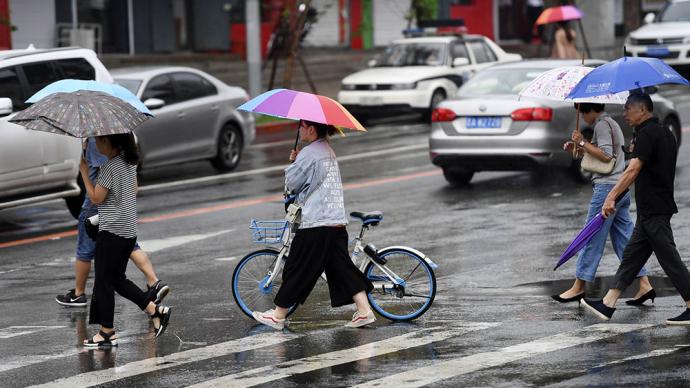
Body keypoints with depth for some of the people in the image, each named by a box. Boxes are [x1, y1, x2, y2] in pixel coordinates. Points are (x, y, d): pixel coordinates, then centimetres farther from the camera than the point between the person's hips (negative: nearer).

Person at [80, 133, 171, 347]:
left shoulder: (110, 167, -19)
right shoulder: (129, 162, 9)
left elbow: (96, 198, -15)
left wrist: (84, 172, -9)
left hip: (111, 232, -9)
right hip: (129, 231, 9)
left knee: (104, 282, 0)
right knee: (117, 279, 17)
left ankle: (107, 333, 4)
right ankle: (156, 310, 12)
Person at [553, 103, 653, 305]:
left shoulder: (602, 125, -9)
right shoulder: (612, 123, 22)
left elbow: (606, 155, -20)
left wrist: (583, 142, -13)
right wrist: (578, 147, 15)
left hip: (607, 187, -10)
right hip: (620, 188, 10)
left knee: (592, 237, -4)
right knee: (624, 238, 7)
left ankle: (578, 287, 0)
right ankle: (644, 285, 0)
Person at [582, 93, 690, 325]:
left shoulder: (646, 133, -16)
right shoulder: (666, 133, 15)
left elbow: (633, 169, -27)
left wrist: (611, 197, -31)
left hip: (653, 211, -10)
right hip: (653, 209, 10)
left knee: (669, 259, -5)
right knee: (632, 256, 10)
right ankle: (608, 305, 12)